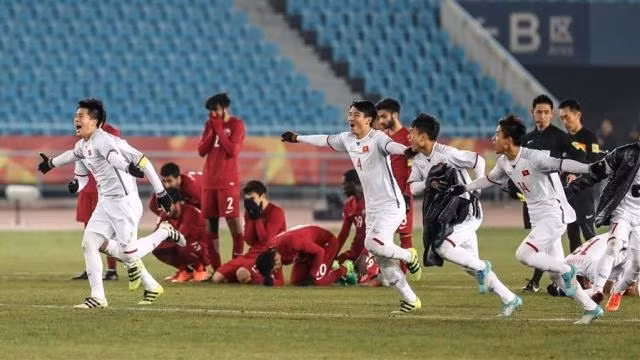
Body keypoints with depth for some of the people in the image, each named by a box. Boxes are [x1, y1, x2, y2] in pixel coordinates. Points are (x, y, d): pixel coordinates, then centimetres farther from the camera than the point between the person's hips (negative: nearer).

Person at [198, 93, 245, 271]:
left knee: (233, 221, -10)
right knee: (211, 223, 5)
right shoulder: (209, 124, 13)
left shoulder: (236, 124, -4)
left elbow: (232, 150, -15)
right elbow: (201, 151, 7)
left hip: (228, 181, -6)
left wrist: (219, 129, -11)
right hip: (209, 181, 6)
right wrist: (212, 130, -3)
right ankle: (216, 269, 10)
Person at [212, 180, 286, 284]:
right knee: (217, 278, -9)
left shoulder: (276, 212, -9)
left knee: (242, 274, -37)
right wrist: (251, 218, -3)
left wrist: (258, 217, -12)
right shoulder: (249, 212, 12)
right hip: (252, 254, 7)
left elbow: (265, 240, -16)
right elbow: (249, 241, 5)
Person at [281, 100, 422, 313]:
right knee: (383, 262, 3)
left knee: (373, 243, -26)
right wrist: (298, 139, 39)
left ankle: (408, 256, 3)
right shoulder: (347, 139, 8)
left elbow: (390, 146, -36)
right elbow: (326, 141, 26)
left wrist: (407, 151, -58)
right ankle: (410, 300, 12)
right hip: (372, 208, 8)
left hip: (391, 205, -8)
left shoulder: (377, 139, -14)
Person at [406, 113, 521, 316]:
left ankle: (482, 268, -3)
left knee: (443, 247, -25)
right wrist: (427, 184, -15)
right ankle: (510, 299, 15)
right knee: (471, 265, 7)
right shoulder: (418, 160, 4)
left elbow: (478, 161, -16)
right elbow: (413, 188, 3)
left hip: (467, 211, -8)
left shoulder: (447, 154, -20)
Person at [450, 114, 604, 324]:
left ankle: (566, 271, -5)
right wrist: (465, 188, 30)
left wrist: (589, 168, -45)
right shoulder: (504, 162, 6)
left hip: (554, 214, -9)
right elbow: (492, 179, 26)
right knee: (556, 274, 9)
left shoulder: (533, 158, -21)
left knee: (524, 254, -23)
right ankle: (591, 308, 17)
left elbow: (560, 164, -32)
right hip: (538, 218, 9)